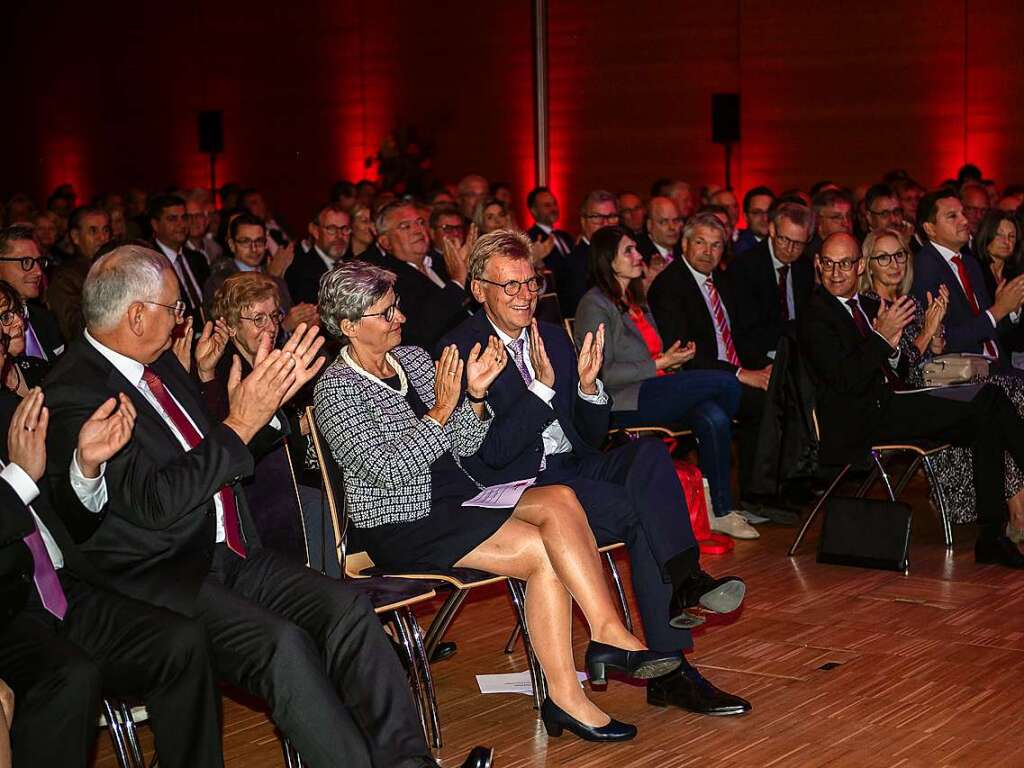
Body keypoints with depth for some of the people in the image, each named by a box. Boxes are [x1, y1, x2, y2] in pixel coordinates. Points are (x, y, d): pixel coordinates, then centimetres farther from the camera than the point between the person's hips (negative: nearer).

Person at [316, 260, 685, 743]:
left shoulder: (413, 359, 12)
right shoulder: (336, 390, -8)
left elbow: (465, 445, 11)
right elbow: (387, 470, -19)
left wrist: (475, 396, -6)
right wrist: (441, 410, -21)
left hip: (456, 501, 7)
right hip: (401, 527, -7)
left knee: (559, 500, -20)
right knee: (543, 551, -22)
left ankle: (607, 634, -26)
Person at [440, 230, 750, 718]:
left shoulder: (554, 338, 15)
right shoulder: (458, 352, -6)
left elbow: (593, 437, 14)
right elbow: (491, 453, -15)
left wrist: (588, 387, -6)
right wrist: (543, 388, -22)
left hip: (573, 468, 6)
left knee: (650, 453, -25)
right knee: (641, 513, -27)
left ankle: (683, 583, -31)